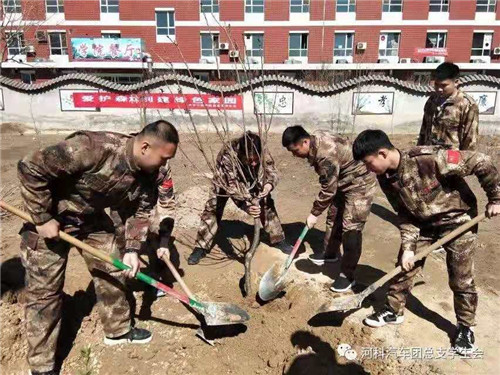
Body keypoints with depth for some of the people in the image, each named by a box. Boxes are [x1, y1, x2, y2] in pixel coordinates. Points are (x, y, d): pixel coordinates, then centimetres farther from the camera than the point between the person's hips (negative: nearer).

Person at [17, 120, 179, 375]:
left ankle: (118, 330, 33)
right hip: (51, 220, -6)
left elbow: (141, 210, -2)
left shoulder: (148, 173, -16)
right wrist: (43, 219, -26)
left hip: (92, 219, 6)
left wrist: (132, 249, -12)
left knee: (113, 272, 11)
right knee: (45, 291, 2)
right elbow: (30, 169, -31)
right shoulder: (92, 148, -38)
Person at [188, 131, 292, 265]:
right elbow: (231, 186, -43)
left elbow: (272, 172, -19)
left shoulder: (263, 154, -33)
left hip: (252, 183, 3)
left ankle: (278, 240, 21)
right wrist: (245, 206, -55)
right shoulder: (227, 156, -44)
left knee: (267, 205, 2)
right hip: (224, 182, -3)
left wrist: (269, 185, -42)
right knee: (212, 210, -7)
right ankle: (201, 248, 5)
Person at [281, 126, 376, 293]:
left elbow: (328, 190, -26)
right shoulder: (316, 138, -5)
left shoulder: (326, 155, -35)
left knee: (351, 228, -9)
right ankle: (330, 253, 39)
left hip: (360, 184, -10)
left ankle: (347, 276, 1)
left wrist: (314, 213, -15)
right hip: (343, 182, 10)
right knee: (333, 218, 19)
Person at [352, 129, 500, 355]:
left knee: (461, 279, 5)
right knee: (404, 266, 7)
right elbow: (405, 214, -5)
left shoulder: (429, 158, -35)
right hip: (423, 222, 5)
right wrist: (408, 246, -12)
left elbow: (481, 163, -25)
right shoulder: (386, 178, -14)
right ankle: (393, 311, 28)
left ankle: (465, 327, 28)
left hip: (458, 219, -5)